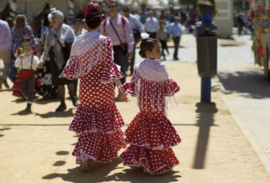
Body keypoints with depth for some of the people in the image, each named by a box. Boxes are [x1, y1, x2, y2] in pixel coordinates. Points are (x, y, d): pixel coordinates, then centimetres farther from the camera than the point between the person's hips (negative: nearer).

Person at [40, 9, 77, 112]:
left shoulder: (67, 29, -3)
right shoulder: (50, 32, 8)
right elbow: (46, 48, 13)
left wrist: (64, 43, -17)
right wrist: (43, 59, 7)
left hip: (67, 58, -3)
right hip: (55, 60, 3)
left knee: (69, 79, 3)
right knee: (59, 81, 4)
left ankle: (72, 97, 28)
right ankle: (62, 103, 12)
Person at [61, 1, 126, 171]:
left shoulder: (78, 42, 0)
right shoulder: (105, 41, -12)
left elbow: (73, 66, 4)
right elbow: (110, 66, -16)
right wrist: (120, 87, -12)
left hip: (86, 85, 4)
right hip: (102, 86, -4)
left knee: (88, 118, 17)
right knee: (102, 118, 9)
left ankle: (85, 154, 26)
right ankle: (85, 156, 7)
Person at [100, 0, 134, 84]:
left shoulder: (123, 20, -3)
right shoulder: (104, 22, 6)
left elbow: (129, 36, -7)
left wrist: (130, 50, -13)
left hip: (122, 48, -3)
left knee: (122, 72, 6)